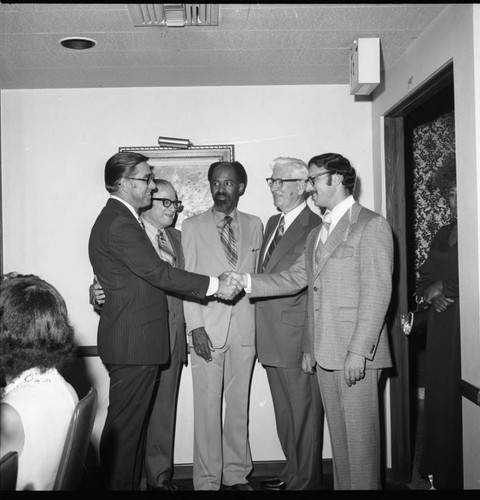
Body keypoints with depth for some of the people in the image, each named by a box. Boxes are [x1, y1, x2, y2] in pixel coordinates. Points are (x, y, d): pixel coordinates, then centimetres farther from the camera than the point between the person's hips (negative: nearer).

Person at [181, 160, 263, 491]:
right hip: (207, 327, -2)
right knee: (207, 407, 0)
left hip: (245, 326, 2)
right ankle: (207, 480, 11)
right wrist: (195, 326, -8)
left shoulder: (254, 225, 12)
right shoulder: (192, 226, 4)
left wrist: (261, 324, 5)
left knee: (240, 404, 9)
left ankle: (237, 474, 22)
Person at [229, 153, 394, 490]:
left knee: (360, 434, -1)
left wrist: (358, 351, -18)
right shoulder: (317, 233, 19)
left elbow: (377, 293, -13)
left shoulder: (371, 225, -7)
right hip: (325, 353, 7)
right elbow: (293, 279, 15)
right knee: (339, 435, 14)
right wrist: (246, 282, 2)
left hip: (356, 352, -7)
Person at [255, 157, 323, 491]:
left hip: (297, 338, -9)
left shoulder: (314, 228, -15)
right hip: (272, 337, 9)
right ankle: (293, 473, 35)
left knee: (304, 413, 4)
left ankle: (305, 481, 19)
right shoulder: (272, 223, 15)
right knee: (285, 412, 20)